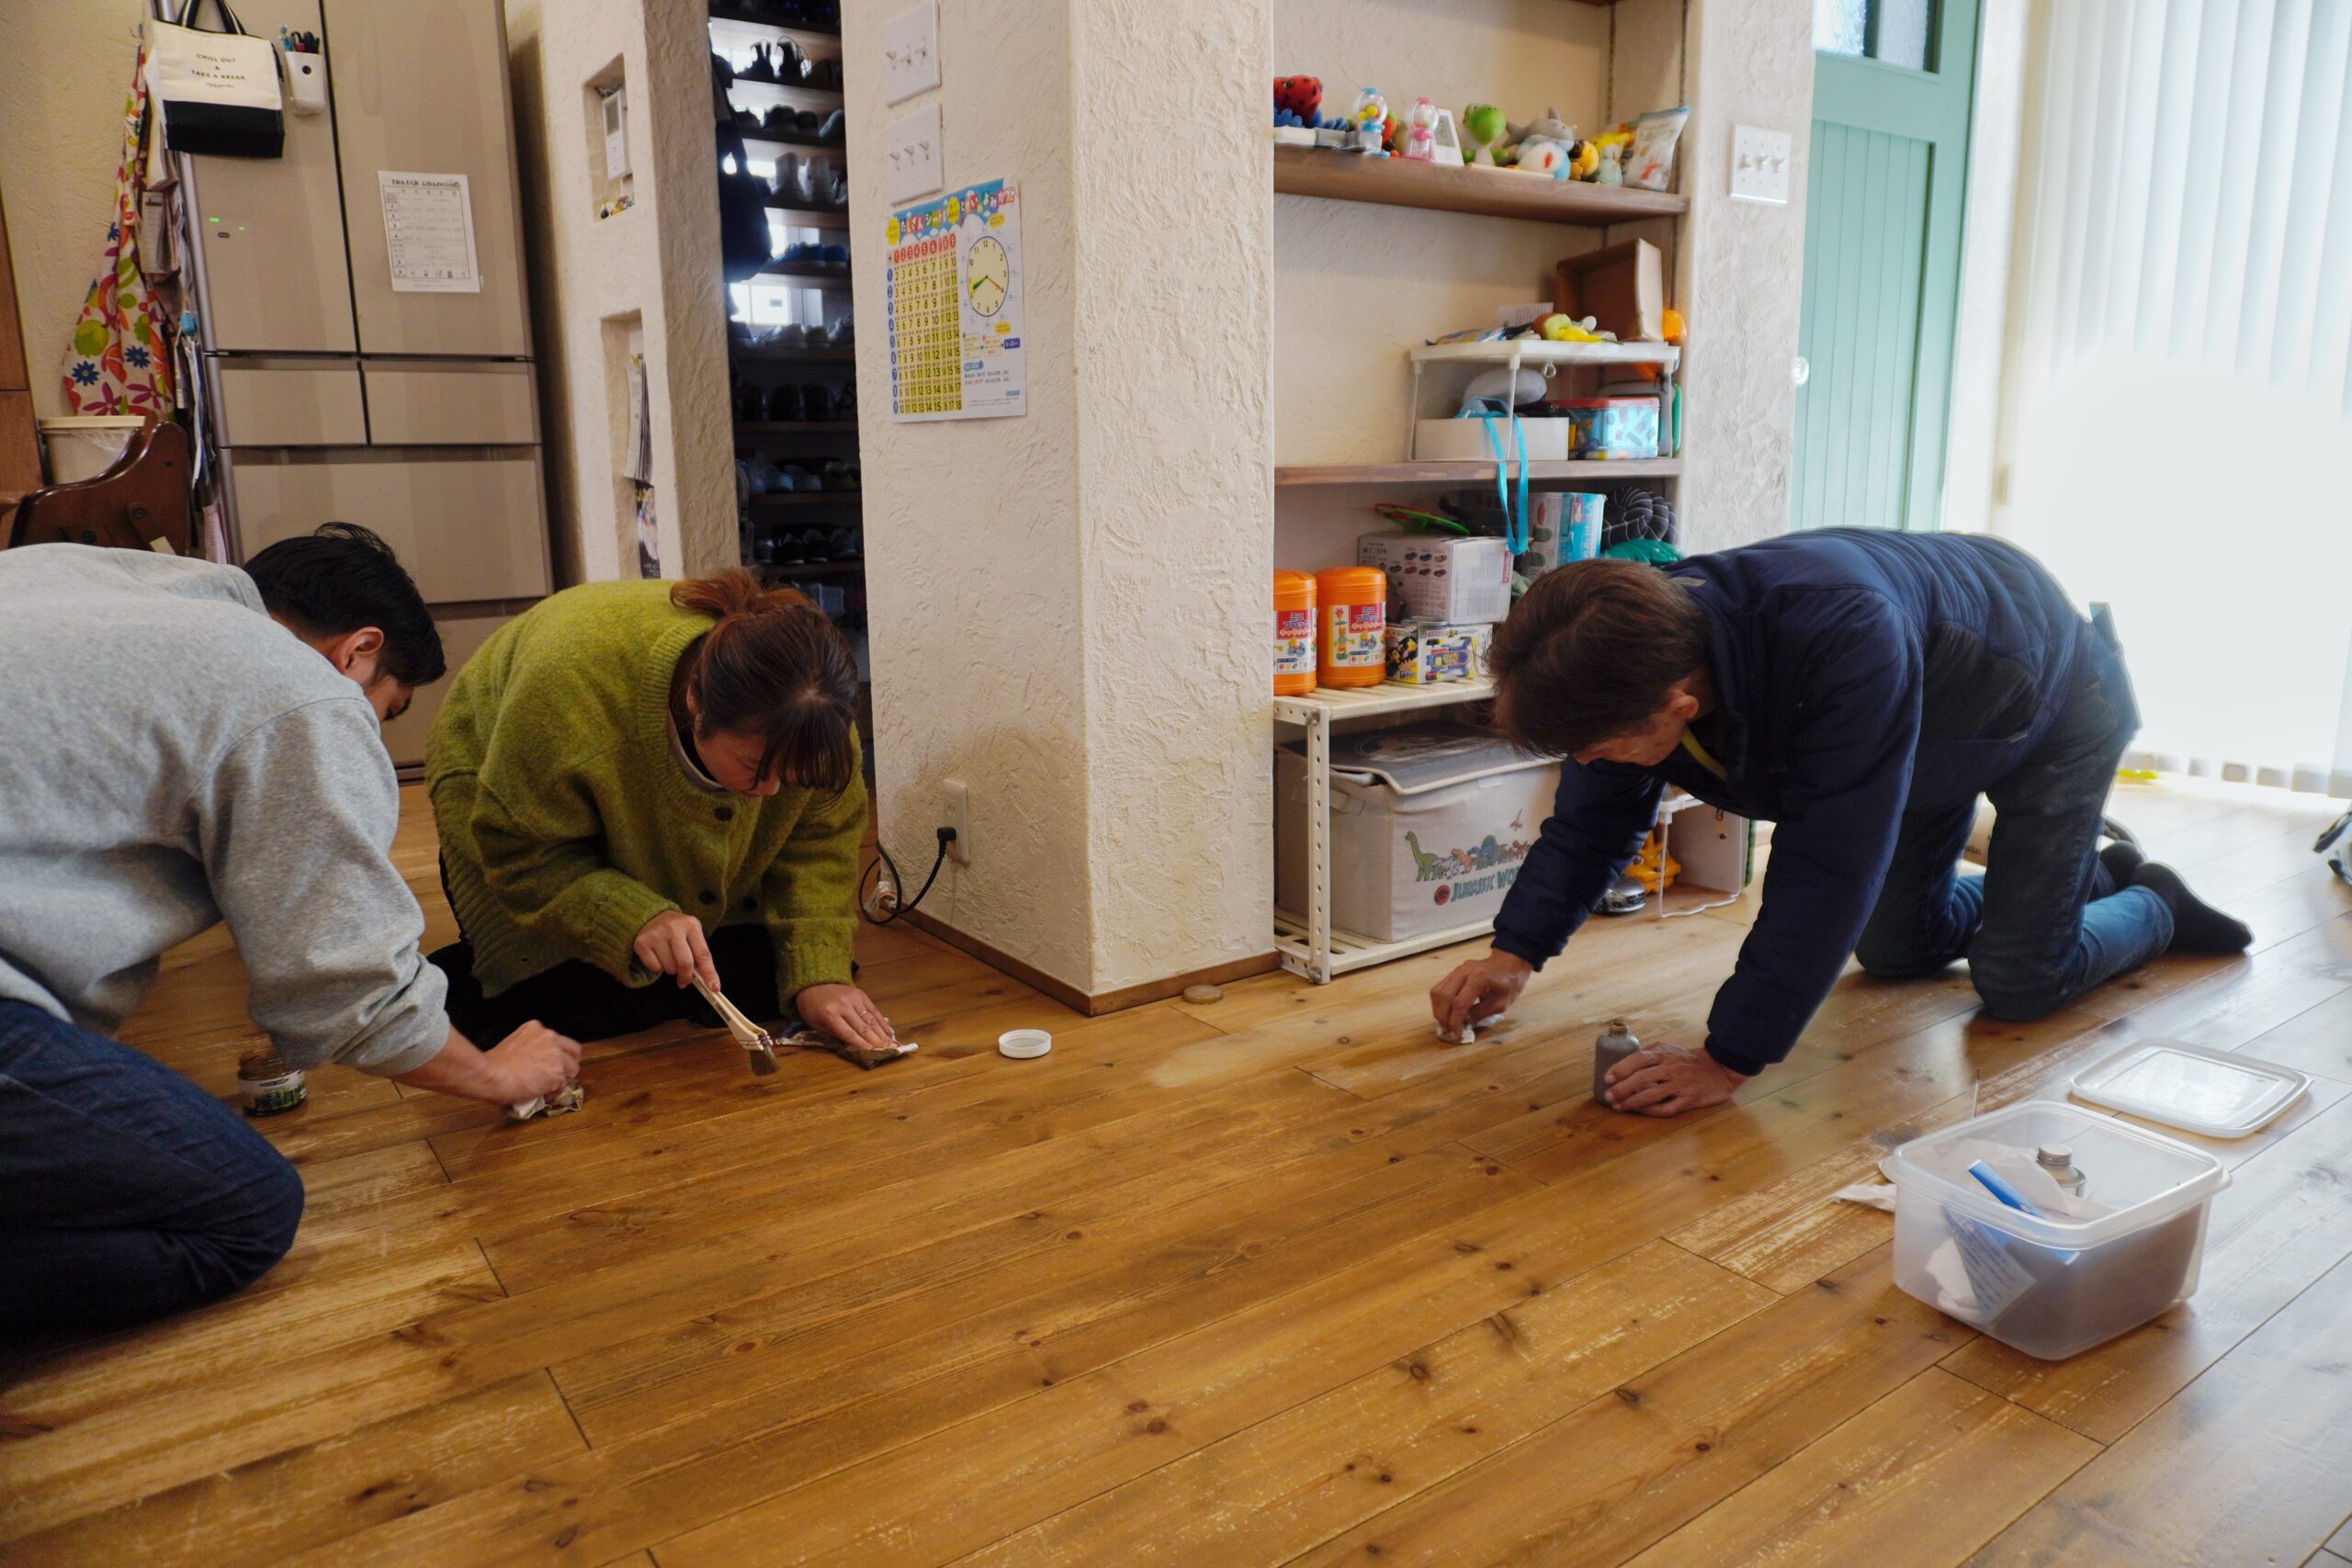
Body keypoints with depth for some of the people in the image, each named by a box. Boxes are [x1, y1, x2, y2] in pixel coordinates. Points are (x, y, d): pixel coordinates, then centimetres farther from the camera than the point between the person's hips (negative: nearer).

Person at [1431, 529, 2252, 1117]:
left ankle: (2153, 908, 27)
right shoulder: (1635, 656, -27)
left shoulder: (1844, 642, -50)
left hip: (2051, 702, -6)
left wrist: (1730, 1060, -44)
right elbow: (1592, 821, -12)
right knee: (1895, 949, 13)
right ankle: (2092, 873, 38)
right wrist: (1515, 953, -24)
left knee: (2016, 983, -5)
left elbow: (1828, 871, -47)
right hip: (1934, 725, 6)